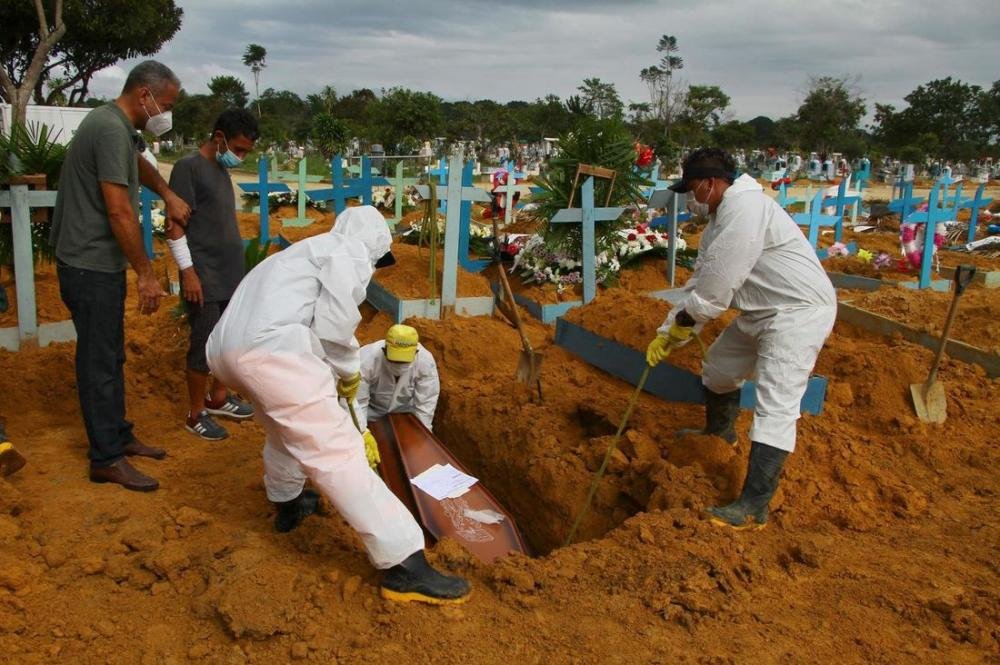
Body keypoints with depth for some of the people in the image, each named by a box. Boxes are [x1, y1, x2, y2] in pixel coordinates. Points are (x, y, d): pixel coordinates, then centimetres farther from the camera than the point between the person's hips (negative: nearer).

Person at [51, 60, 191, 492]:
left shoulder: (116, 126, 12)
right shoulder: (111, 129, -19)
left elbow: (138, 163, 35)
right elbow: (119, 212, -23)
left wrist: (168, 195, 18)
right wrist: (146, 274, -18)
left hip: (98, 264, 10)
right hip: (91, 266, -10)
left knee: (110, 356, 17)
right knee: (100, 361, -3)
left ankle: (119, 436, 29)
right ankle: (106, 459, 7)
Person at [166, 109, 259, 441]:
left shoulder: (222, 170, 13)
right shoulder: (189, 167, -11)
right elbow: (174, 225, -15)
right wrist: (188, 272, -18)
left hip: (232, 275, 8)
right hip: (204, 278, -8)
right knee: (204, 345, -2)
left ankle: (219, 398, 31)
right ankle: (196, 414, 11)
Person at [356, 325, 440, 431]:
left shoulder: (426, 361, -32)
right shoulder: (366, 360, -38)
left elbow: (426, 402, -22)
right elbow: (356, 401, -31)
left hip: (405, 409, 2)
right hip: (372, 409, -2)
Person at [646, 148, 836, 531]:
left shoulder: (743, 205, -20)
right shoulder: (718, 219, 14)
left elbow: (719, 281, -23)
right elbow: (701, 281, 15)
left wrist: (684, 320, -8)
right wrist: (667, 334, 12)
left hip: (798, 311, -11)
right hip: (762, 312, 11)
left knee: (775, 406, -15)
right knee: (719, 367, 24)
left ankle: (754, 508, -17)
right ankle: (719, 433, 51)